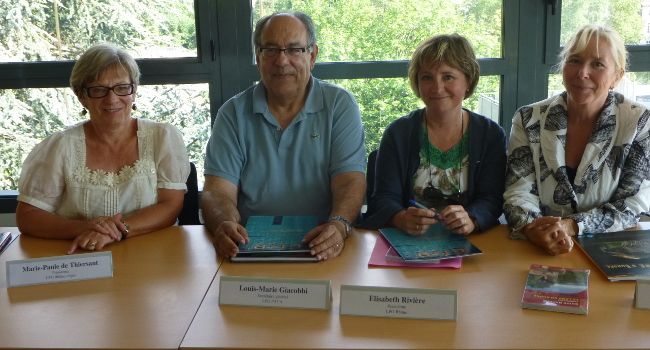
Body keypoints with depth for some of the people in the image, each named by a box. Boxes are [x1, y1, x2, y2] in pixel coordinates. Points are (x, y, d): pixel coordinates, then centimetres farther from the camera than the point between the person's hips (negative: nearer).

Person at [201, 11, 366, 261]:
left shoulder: (340, 105, 6)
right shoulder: (233, 113, 8)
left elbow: (350, 181, -4)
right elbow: (218, 191, 0)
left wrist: (339, 225, -26)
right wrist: (225, 224, -24)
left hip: (320, 248, -1)